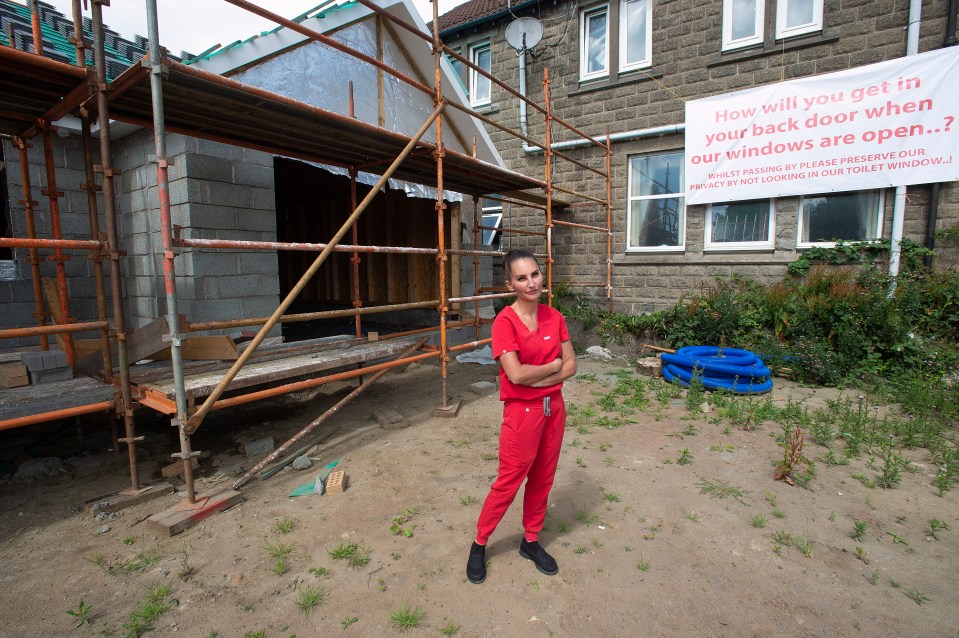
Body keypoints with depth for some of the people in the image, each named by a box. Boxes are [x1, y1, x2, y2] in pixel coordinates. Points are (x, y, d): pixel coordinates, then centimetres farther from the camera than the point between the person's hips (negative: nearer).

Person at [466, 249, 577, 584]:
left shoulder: (554, 317, 0)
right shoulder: (504, 321, -17)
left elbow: (571, 365, -1)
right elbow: (516, 374, -25)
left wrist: (534, 378, -15)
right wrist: (553, 365, -11)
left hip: (554, 407, 6)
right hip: (522, 411, -5)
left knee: (542, 479, 19)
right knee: (508, 482, 7)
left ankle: (531, 541, 40)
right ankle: (479, 544, 31)